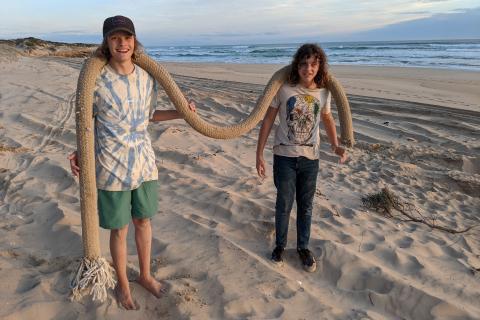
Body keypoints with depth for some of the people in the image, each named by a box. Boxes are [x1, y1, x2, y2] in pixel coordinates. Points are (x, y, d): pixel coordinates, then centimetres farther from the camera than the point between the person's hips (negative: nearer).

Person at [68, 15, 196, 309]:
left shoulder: (147, 78, 0)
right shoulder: (97, 80, -12)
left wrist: (180, 112, 5)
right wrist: (78, 152, -17)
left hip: (144, 161, 4)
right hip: (112, 165, -3)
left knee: (144, 220, 18)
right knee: (119, 229, 10)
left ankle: (146, 275, 40)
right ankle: (123, 284, 34)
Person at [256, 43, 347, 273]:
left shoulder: (324, 92, -4)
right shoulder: (283, 88, -12)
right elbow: (268, 120, -6)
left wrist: (335, 145, -3)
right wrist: (259, 154, -7)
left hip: (310, 158, 2)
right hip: (284, 156, -2)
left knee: (305, 206, 14)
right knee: (284, 204, 9)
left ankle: (303, 247, 32)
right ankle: (280, 245, 31)